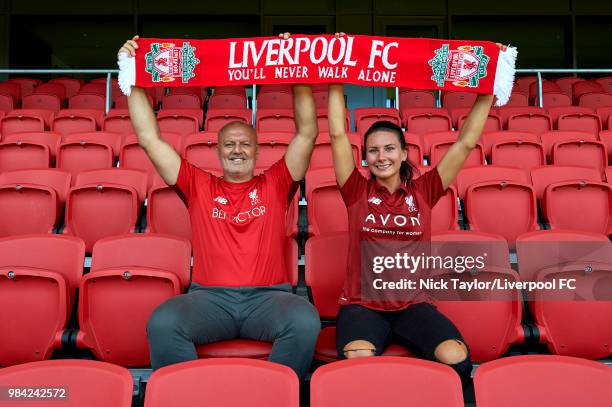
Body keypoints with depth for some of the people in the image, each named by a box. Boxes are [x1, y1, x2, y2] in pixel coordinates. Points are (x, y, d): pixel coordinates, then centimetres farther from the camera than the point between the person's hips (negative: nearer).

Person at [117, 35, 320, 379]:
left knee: (306, 321, -32)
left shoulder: (275, 185, 16)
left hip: (268, 296, 0)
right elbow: (150, 138, 14)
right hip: (209, 296, 1)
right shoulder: (199, 186, 17)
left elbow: (308, 133, 9)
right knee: (162, 323, -31)